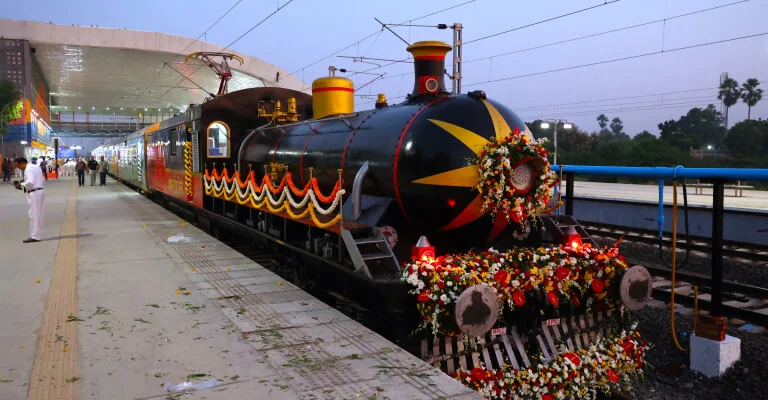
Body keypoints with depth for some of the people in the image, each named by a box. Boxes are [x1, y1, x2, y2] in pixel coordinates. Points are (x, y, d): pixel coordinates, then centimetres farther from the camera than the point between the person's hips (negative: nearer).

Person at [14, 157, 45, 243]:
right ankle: (38, 235, 17)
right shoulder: (36, 167, 17)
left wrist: (21, 185, -7)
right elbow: (43, 181, 19)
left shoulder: (28, 169, -12)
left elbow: (30, 182, -24)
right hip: (40, 190, 10)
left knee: (34, 215, -5)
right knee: (38, 215, 12)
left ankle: (35, 236, -3)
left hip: (34, 193, -10)